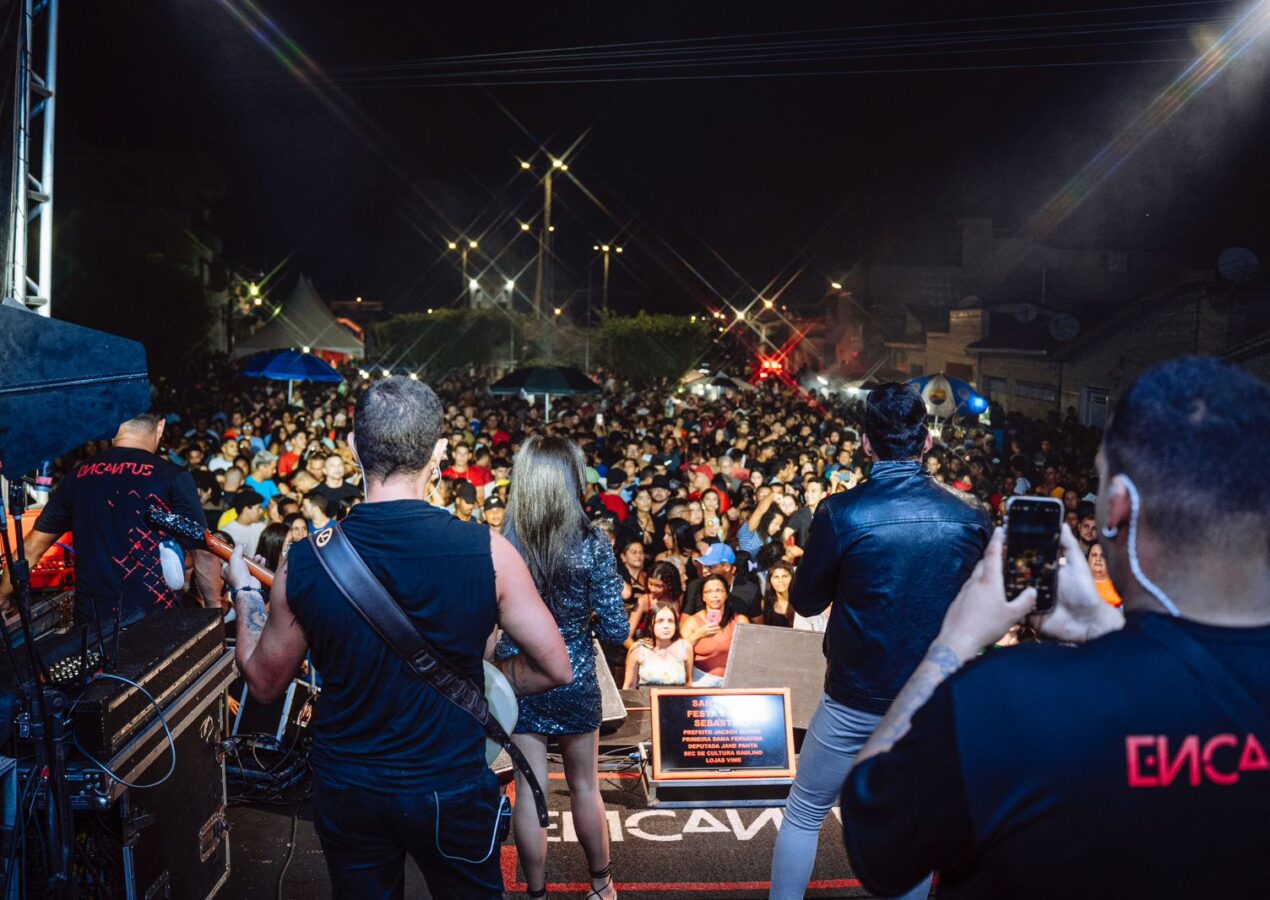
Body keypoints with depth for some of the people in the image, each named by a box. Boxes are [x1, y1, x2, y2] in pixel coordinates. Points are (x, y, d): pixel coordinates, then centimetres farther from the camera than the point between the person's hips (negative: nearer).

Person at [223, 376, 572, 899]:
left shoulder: (303, 563, -15)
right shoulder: (486, 552, -20)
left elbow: (265, 684, 0)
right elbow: (556, 668, -12)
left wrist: (243, 592, 15)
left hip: (345, 792, 2)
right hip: (452, 790, -2)